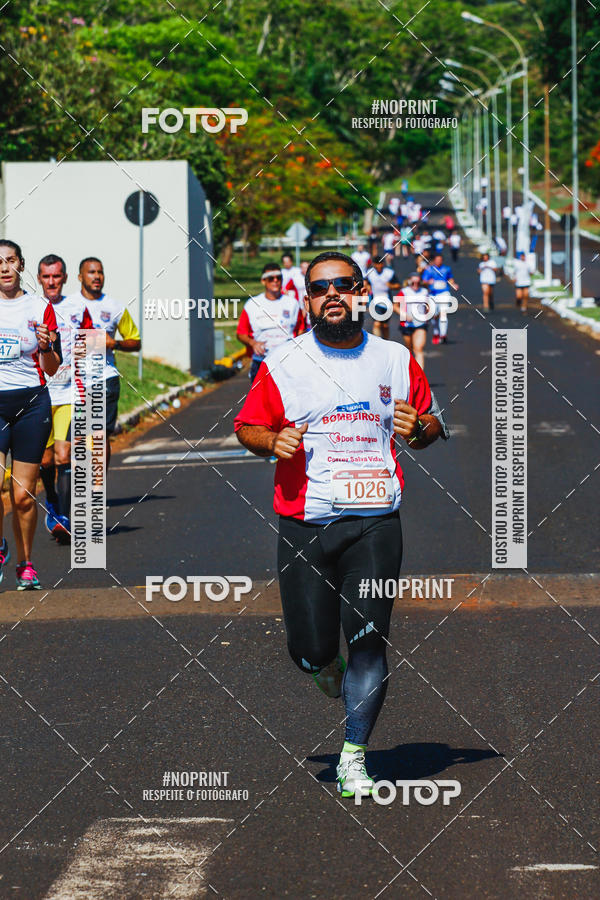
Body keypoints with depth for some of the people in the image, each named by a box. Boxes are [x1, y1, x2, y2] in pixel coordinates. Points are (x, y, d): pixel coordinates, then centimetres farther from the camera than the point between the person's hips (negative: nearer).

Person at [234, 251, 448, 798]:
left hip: (376, 521, 0)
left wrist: (418, 429, -4)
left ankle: (355, 756, 6)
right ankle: (327, 661, 38)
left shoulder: (396, 360, 8)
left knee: (369, 640, -9)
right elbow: (246, 427, 13)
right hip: (305, 524, 0)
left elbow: (432, 422, 19)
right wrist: (273, 441, -9)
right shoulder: (283, 366, 4)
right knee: (310, 651, -1)